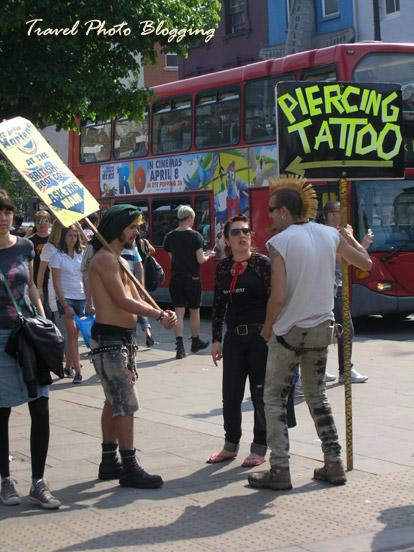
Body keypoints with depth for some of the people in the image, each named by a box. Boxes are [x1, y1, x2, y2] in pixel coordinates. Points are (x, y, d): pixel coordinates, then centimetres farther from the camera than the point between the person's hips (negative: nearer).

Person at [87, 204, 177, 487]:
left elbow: (137, 300, 13)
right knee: (126, 404, -10)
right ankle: (129, 468, -6)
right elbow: (123, 301, -20)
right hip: (109, 339, -11)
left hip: (123, 338, 11)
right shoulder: (105, 259, -14)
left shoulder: (119, 261, 19)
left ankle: (109, 462, 22)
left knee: (114, 402, 15)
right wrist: (160, 314, -15)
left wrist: (162, 315, -5)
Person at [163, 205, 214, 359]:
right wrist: (208, 255, 7)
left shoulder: (170, 236, 1)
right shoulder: (195, 236, -11)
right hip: (192, 279, -3)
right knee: (194, 312, 14)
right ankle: (195, 342, 29)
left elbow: (171, 257, 9)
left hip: (176, 279, 3)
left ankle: (179, 346, -8)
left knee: (179, 312, 3)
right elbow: (200, 259, -14)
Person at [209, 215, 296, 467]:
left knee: (261, 395, 2)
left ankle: (260, 449, 15)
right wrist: (216, 339, 11)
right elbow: (219, 305, 13)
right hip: (234, 337, 4)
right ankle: (231, 446, 23)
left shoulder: (263, 263, -6)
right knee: (231, 396, 7)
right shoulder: (223, 267, 9)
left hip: (260, 336, -4)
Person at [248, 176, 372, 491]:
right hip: (322, 329, 5)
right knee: (318, 397, 18)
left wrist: (267, 327, -1)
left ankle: (280, 471, 2)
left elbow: (278, 297, -18)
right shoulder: (330, 235, 0)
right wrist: (350, 238, 30)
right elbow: (365, 263, 13)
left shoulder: (280, 242, -15)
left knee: (274, 399, 6)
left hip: (289, 332, -5)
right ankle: (334, 465, 17)